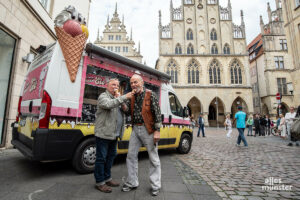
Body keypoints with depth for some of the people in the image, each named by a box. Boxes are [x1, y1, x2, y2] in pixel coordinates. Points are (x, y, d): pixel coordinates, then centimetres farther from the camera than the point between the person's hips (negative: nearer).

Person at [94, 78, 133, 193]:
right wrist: (124, 97, -29)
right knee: (101, 158, 3)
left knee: (111, 156, 17)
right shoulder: (103, 96, -6)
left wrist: (120, 98, -1)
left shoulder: (117, 98, 18)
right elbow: (108, 104, -29)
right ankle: (100, 182, 17)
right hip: (103, 133, -8)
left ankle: (107, 178, 33)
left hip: (114, 134, 8)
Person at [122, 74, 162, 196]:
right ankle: (132, 183, 30)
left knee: (153, 158, 6)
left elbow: (157, 113, -10)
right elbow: (128, 111, 7)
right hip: (135, 129, 6)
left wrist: (157, 131, -15)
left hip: (148, 130, -5)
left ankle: (156, 186, 23)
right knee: (131, 156, 11)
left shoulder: (150, 95, -8)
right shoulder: (132, 97, 9)